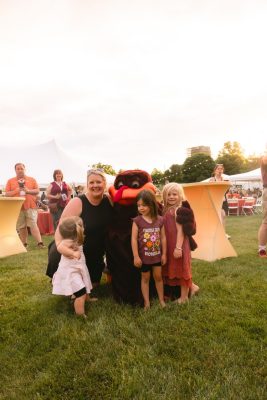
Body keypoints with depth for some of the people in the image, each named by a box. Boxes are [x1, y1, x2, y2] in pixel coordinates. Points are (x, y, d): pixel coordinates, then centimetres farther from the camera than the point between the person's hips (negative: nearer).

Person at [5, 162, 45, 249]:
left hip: (31, 206, -1)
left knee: (33, 225, -8)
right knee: (21, 227, 6)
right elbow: (7, 194, 4)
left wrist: (28, 190, -12)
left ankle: (40, 243, -11)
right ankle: (24, 244, 17)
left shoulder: (32, 179, 9)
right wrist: (16, 191, -12)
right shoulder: (10, 181, 9)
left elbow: (37, 191, 5)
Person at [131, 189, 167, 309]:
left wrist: (164, 254, 3)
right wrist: (136, 256, -14)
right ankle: (146, 301, 27)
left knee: (158, 277, 16)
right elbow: (134, 239, -13)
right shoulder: (137, 221, -14)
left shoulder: (160, 220, -5)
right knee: (145, 278, 13)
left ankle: (161, 300, 33)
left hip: (157, 255, 3)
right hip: (144, 256, -2)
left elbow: (163, 237, 2)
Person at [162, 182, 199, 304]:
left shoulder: (179, 210, -16)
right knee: (176, 270, 19)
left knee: (181, 270, 6)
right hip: (170, 246, 9)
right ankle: (192, 286, 36)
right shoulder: (167, 210, 10)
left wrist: (178, 247, -23)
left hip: (178, 246, -9)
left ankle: (183, 297, 22)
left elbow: (181, 231, -20)